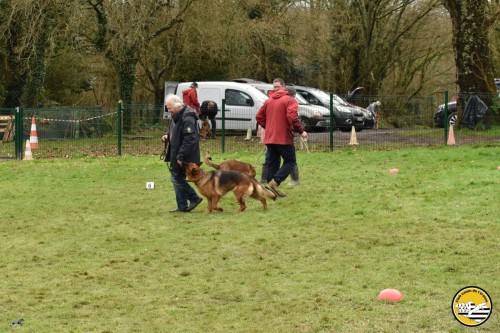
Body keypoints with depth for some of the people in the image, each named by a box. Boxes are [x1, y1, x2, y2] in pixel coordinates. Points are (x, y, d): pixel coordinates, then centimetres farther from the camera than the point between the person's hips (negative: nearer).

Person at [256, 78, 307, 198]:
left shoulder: (268, 101, 10)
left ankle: (272, 189, 9)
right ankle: (275, 182, -16)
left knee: (272, 164, 12)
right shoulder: (289, 100, -9)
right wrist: (301, 131, -12)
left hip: (269, 138, 6)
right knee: (290, 162, 2)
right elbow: (292, 117, -21)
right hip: (284, 138, -6)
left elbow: (259, 116, 11)